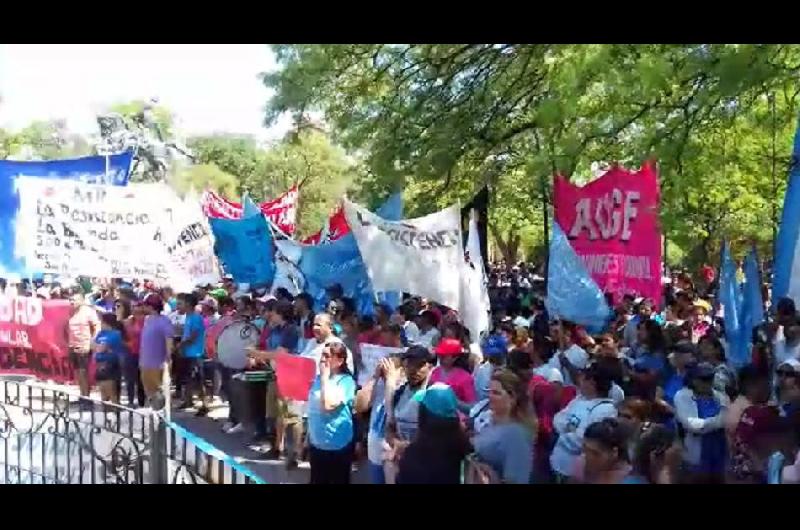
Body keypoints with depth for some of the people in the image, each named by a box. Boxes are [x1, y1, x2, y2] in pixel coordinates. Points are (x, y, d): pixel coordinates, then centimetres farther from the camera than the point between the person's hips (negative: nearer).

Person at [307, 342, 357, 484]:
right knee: (317, 481, 18)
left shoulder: (346, 381, -15)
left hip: (338, 446, -6)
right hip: (316, 443, 7)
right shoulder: (318, 378, 5)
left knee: (338, 481, 8)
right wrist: (308, 435, 16)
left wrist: (325, 377, -21)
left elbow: (328, 404, -29)